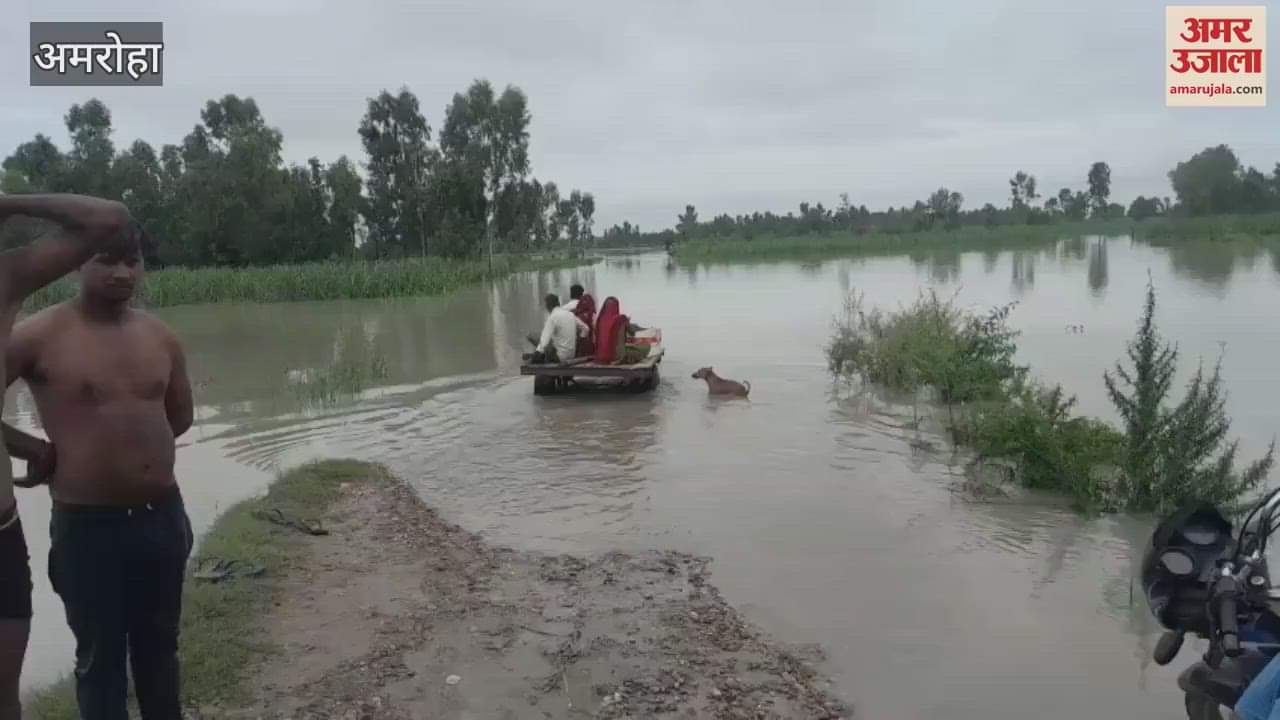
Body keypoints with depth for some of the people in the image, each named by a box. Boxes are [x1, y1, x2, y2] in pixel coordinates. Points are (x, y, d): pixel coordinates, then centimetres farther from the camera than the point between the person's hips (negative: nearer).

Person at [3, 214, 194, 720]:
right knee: (100, 657, 10)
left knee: (159, 645, 20)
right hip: (88, 526, -4)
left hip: (164, 516, 4)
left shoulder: (160, 337, 3)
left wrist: (120, 442, 10)